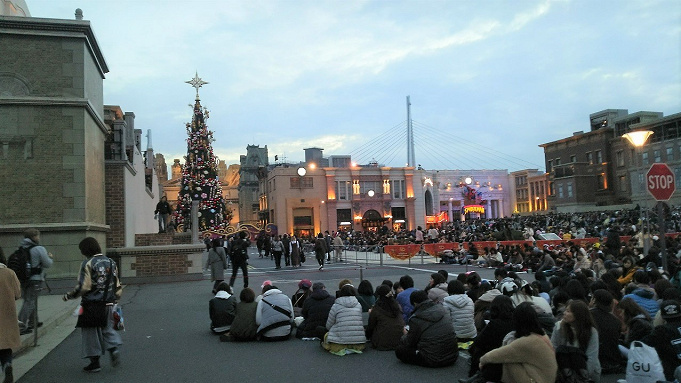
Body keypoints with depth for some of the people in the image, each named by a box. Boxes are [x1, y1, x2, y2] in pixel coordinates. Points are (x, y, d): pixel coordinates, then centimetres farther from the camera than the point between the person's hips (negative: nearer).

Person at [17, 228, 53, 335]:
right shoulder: (39, 249, -13)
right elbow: (47, 264, -10)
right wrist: (50, 257, 11)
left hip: (23, 279, 7)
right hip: (35, 279, -7)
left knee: (29, 300, 19)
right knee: (29, 302, -4)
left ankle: (33, 322, 34)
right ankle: (21, 326, -9)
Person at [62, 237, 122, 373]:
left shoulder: (88, 264, -12)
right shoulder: (111, 262, 7)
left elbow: (84, 287, -15)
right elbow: (117, 286, 11)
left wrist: (69, 295, -1)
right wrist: (115, 298, 22)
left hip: (91, 306, -5)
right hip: (108, 304, 5)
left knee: (91, 332, 7)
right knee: (107, 328, 20)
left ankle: (95, 363, 13)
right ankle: (114, 348, -4)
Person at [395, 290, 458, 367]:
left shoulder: (415, 319, -14)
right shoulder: (441, 308, 2)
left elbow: (410, 343, -2)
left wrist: (405, 335, 22)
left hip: (433, 361, -6)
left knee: (399, 350, 2)